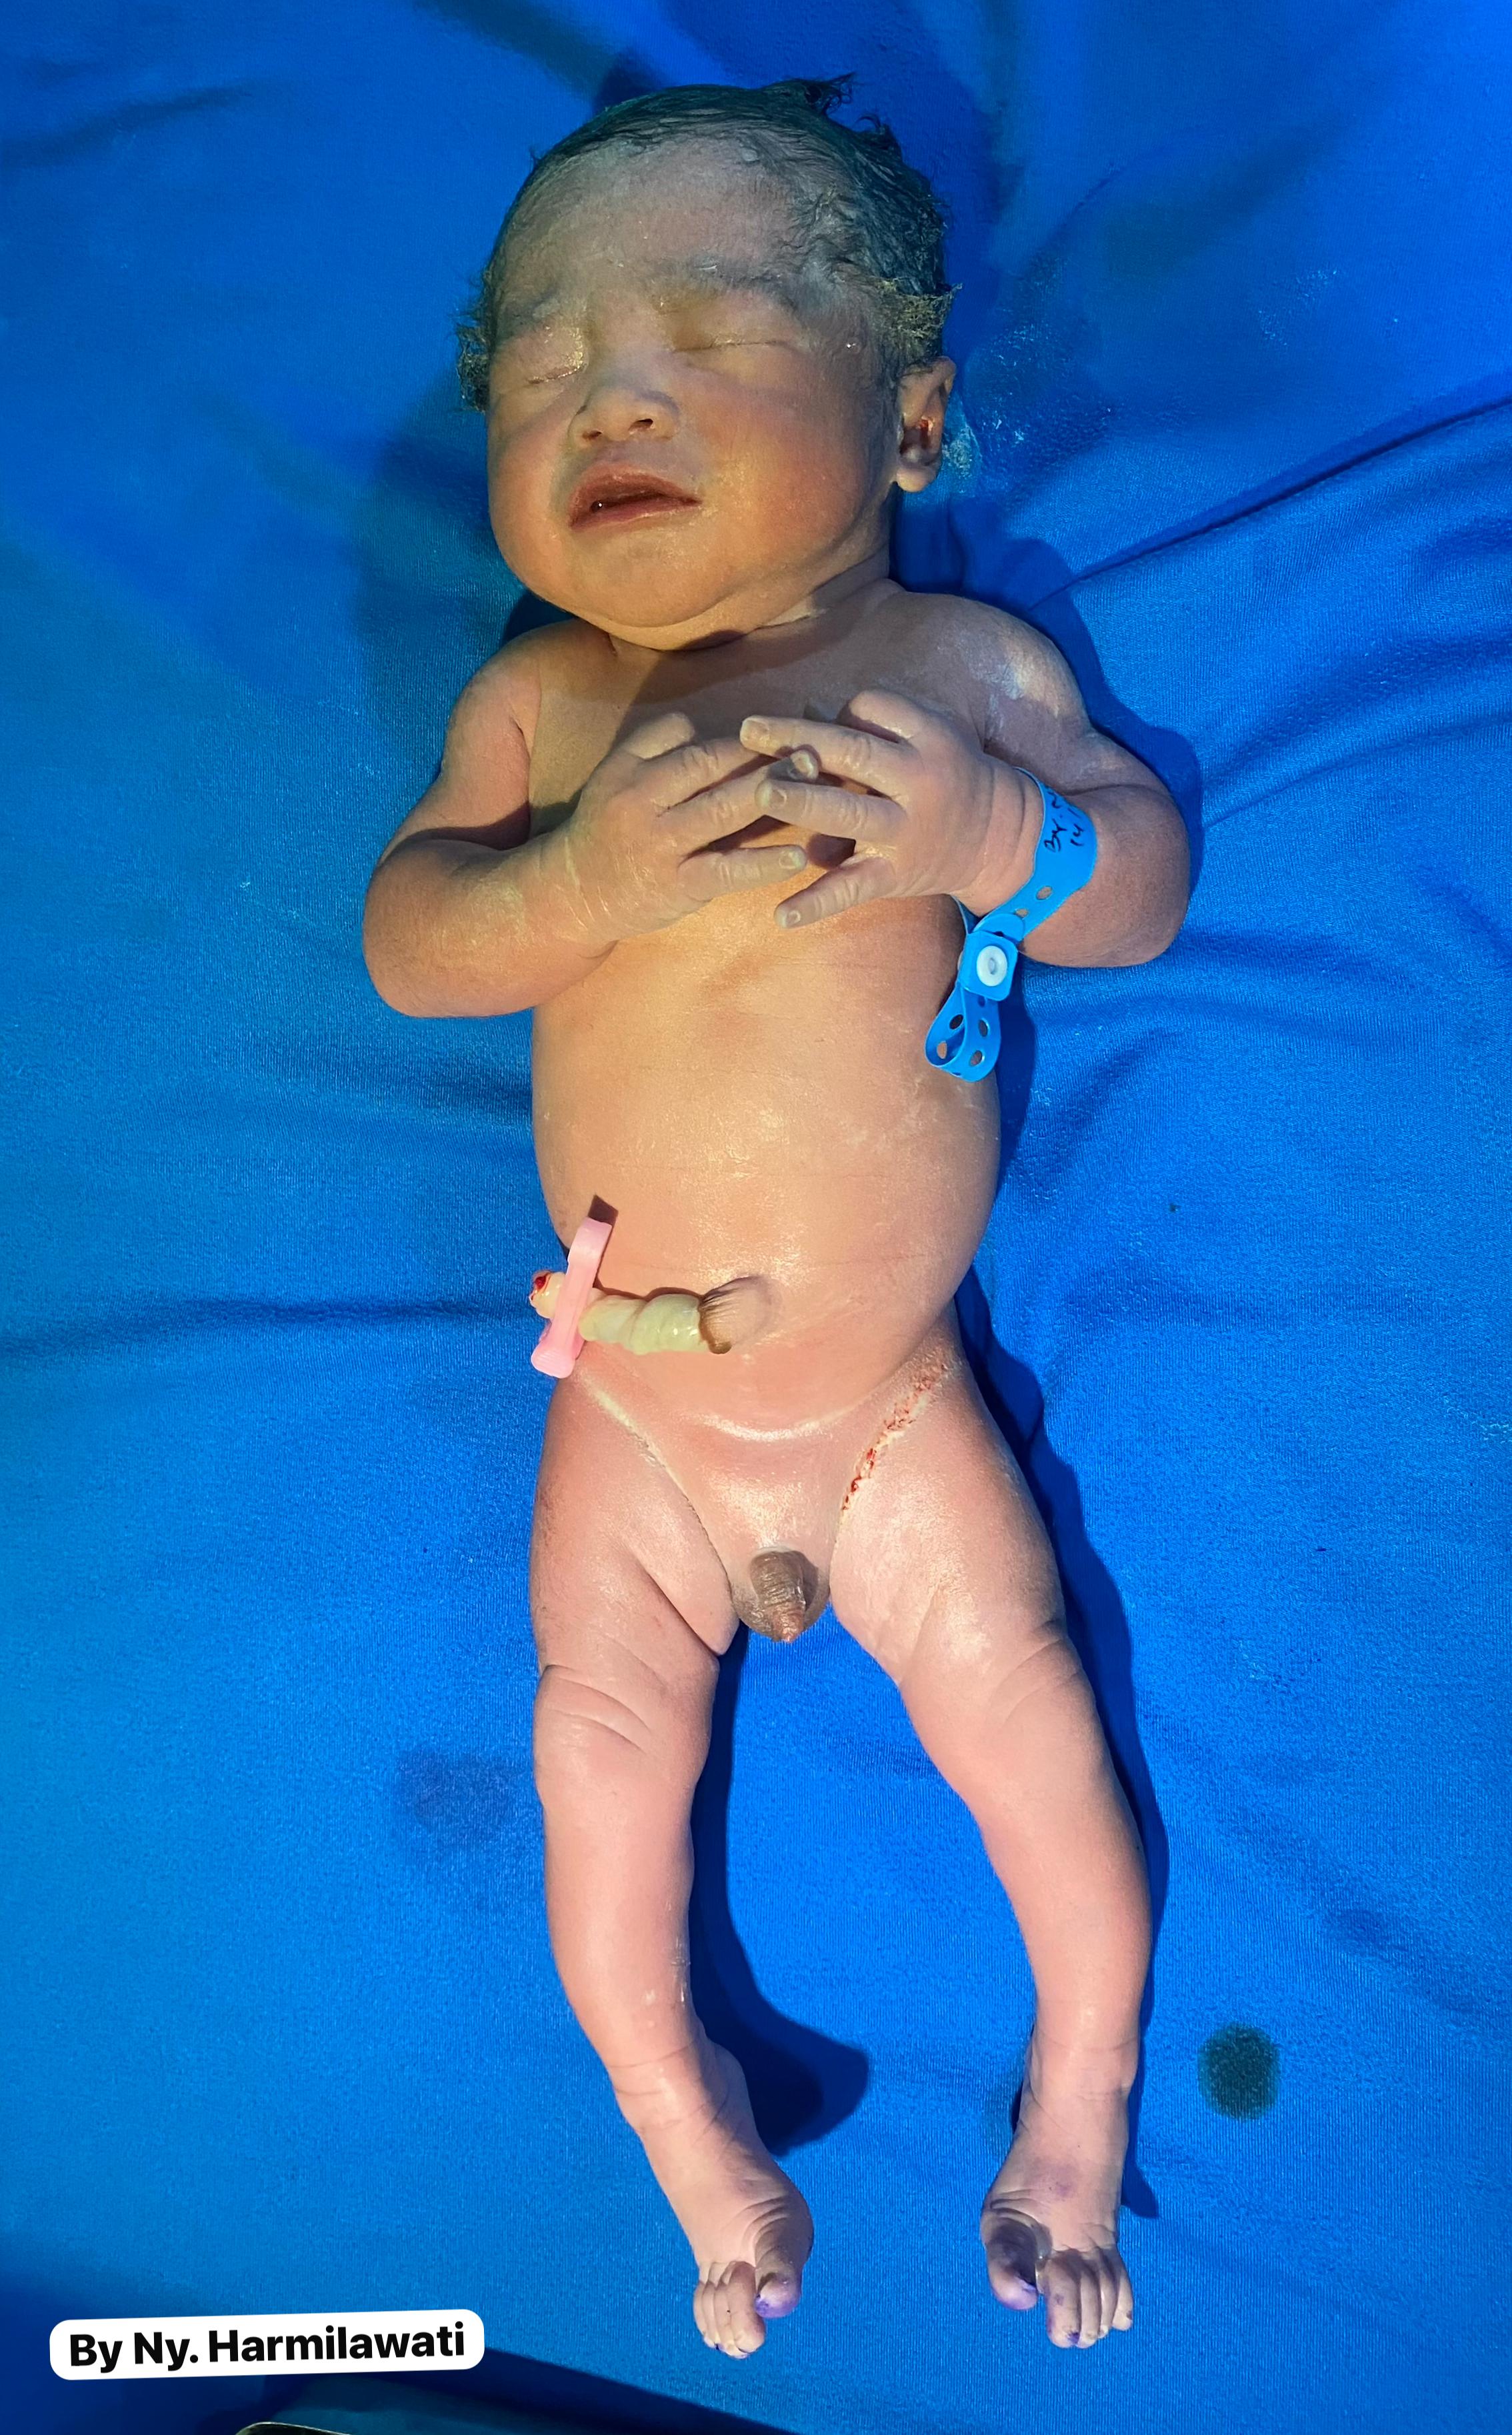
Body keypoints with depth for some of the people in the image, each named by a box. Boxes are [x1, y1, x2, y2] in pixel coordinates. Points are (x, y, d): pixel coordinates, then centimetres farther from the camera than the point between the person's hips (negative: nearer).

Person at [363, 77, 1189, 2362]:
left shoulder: (966, 664, -10)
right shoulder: (536, 696, -7)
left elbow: (1144, 888, -10)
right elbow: (408, 943, -14)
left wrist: (988, 829, -31)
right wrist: (587, 873, -34)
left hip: (894, 1401, -1)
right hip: (629, 1417, 2)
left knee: (1027, 1727, 5)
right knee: (603, 1752, 6)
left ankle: (1081, 2083, 36)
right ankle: (695, 2146, 32)